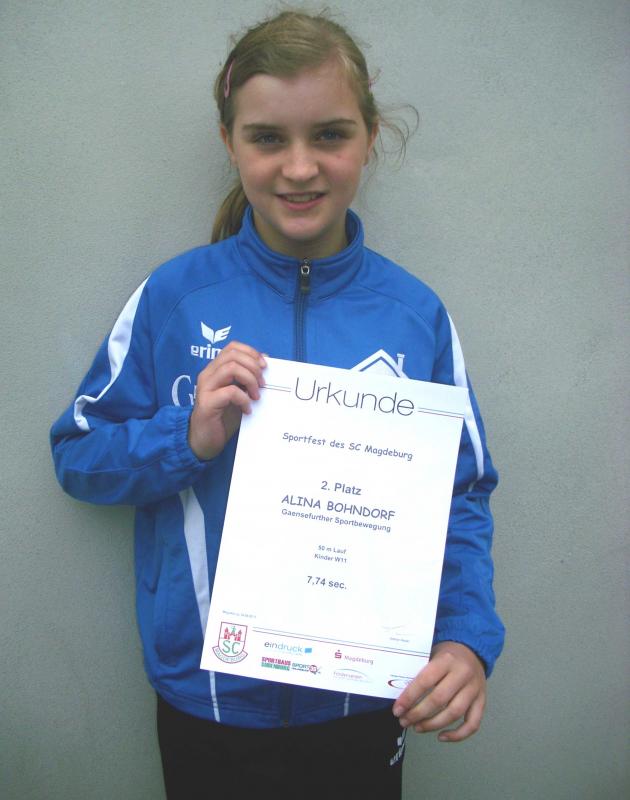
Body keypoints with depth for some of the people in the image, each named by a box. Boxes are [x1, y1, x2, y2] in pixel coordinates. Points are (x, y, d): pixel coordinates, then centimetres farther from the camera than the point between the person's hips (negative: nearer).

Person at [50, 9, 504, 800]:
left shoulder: (415, 312, -6)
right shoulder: (173, 296, -8)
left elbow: (461, 496, -1)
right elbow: (76, 455, -3)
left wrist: (469, 639, -16)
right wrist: (189, 438, -21)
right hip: (206, 703, 0)